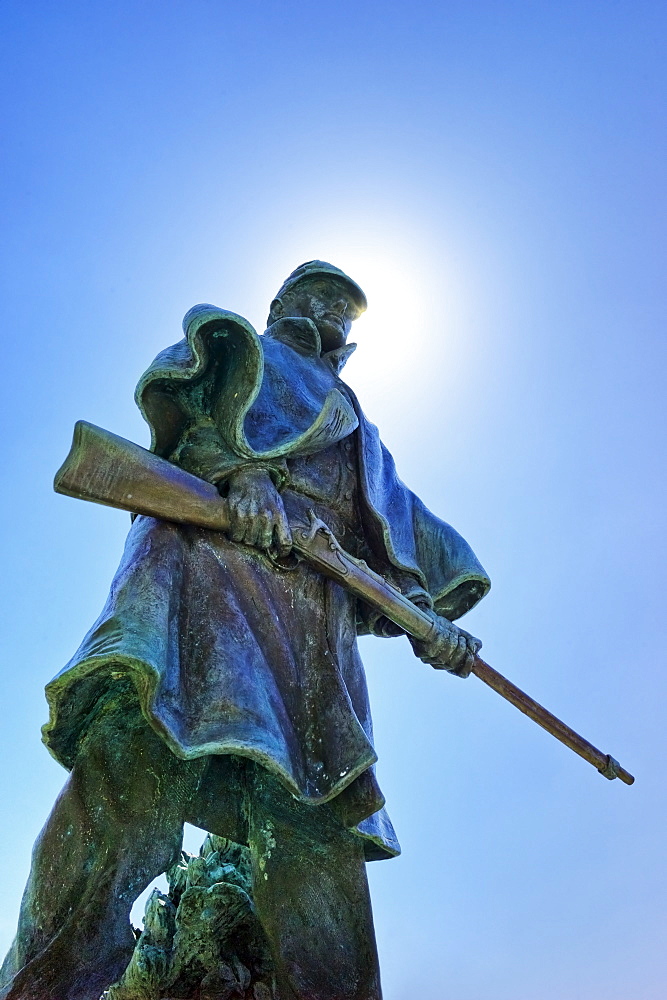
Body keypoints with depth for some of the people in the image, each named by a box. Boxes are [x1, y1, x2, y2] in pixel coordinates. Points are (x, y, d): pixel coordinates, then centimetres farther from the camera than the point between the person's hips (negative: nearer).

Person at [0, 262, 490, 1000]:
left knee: (318, 828, -10)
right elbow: (178, 386, 6)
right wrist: (242, 469, -14)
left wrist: (424, 611, 9)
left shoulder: (357, 432, 42)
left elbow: (400, 530, 30)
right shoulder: (241, 346, 30)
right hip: (216, 540, -5)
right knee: (138, 753, -30)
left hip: (318, 606, 5)